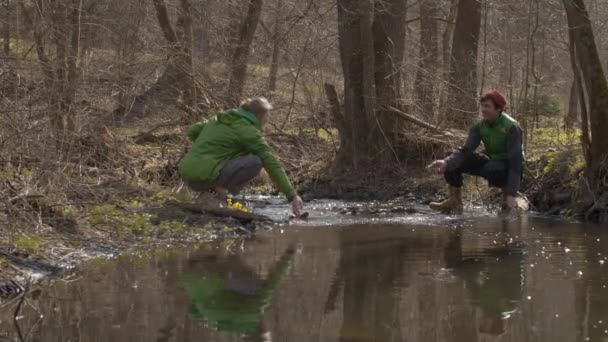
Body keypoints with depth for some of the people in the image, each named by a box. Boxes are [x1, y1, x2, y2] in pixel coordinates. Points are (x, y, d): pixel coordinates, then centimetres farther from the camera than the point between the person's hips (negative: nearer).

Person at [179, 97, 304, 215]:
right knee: (256, 162, -9)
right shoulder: (249, 131, -4)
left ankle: (209, 190, 9)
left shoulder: (221, 118, 19)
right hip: (205, 176, -8)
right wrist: (292, 196, -6)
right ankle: (212, 194, -6)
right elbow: (271, 163, -6)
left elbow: (192, 132, 26)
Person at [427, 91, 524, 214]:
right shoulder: (480, 126, -6)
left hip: (508, 167, -6)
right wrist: (446, 162, -35)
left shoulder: (511, 127, -23)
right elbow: (466, 150, -14)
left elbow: (515, 161, -28)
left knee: (491, 169, -39)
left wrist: (512, 194, -34)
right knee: (453, 163, -10)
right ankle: (455, 203, 0)